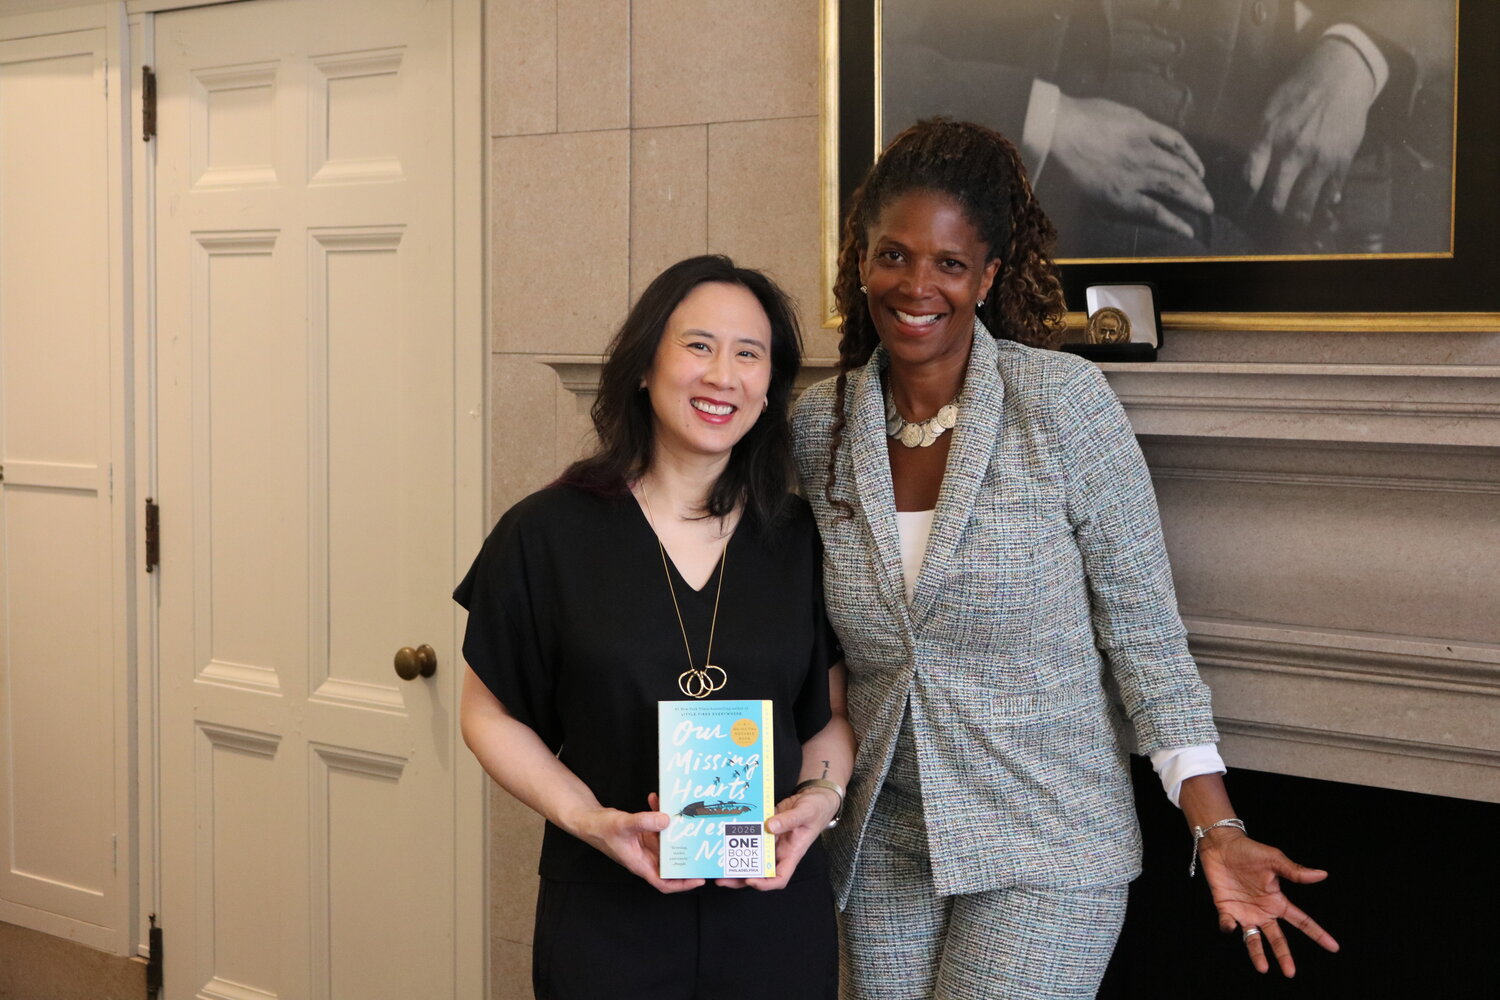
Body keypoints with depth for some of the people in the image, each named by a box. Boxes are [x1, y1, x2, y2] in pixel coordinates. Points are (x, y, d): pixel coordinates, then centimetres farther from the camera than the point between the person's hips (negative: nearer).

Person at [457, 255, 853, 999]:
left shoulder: (799, 540, 3)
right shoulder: (548, 534, -5)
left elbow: (834, 711, 10)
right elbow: (491, 714, 0)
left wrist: (823, 797, -9)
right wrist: (587, 818, -14)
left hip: (775, 908, 2)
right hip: (605, 917, -2)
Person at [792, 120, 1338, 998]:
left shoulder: (1062, 401, -11)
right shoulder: (819, 425, 0)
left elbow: (1143, 625, -9)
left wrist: (1218, 829, -14)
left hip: (1045, 856, -4)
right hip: (885, 850, 4)